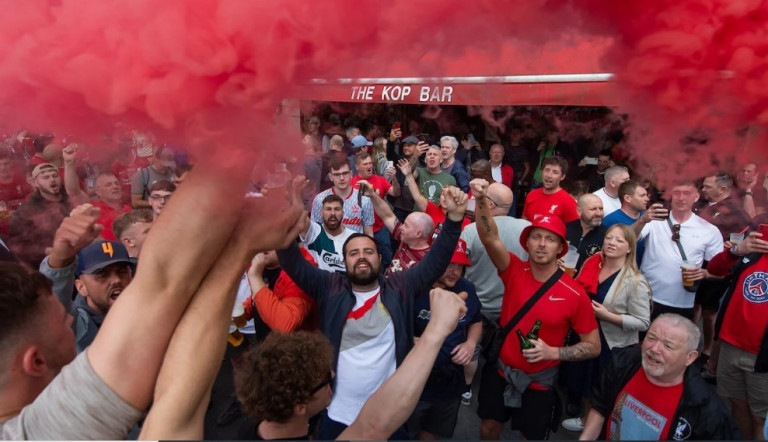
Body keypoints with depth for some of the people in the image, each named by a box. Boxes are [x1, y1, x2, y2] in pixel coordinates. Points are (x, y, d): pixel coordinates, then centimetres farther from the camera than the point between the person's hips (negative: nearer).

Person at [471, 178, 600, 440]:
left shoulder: (574, 294, -16)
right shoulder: (515, 271, -11)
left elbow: (593, 347, -8)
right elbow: (490, 238, -28)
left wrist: (553, 352, -22)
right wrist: (481, 200, -44)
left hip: (539, 382, -2)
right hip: (500, 371, 2)